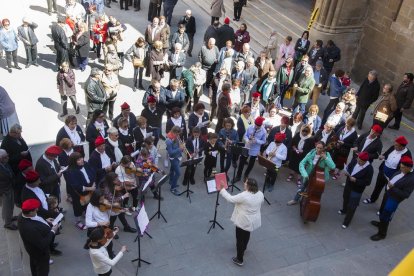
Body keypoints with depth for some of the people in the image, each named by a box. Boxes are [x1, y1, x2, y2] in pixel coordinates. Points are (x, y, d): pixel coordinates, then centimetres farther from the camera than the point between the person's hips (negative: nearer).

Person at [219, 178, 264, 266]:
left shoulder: (243, 196, -32)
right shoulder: (260, 194, -11)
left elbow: (230, 199, -22)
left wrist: (222, 190, -11)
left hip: (243, 221, -7)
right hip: (254, 221, 7)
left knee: (240, 239, 9)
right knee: (247, 234, 31)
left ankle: (239, 260, 18)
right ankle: (243, 248, 57)